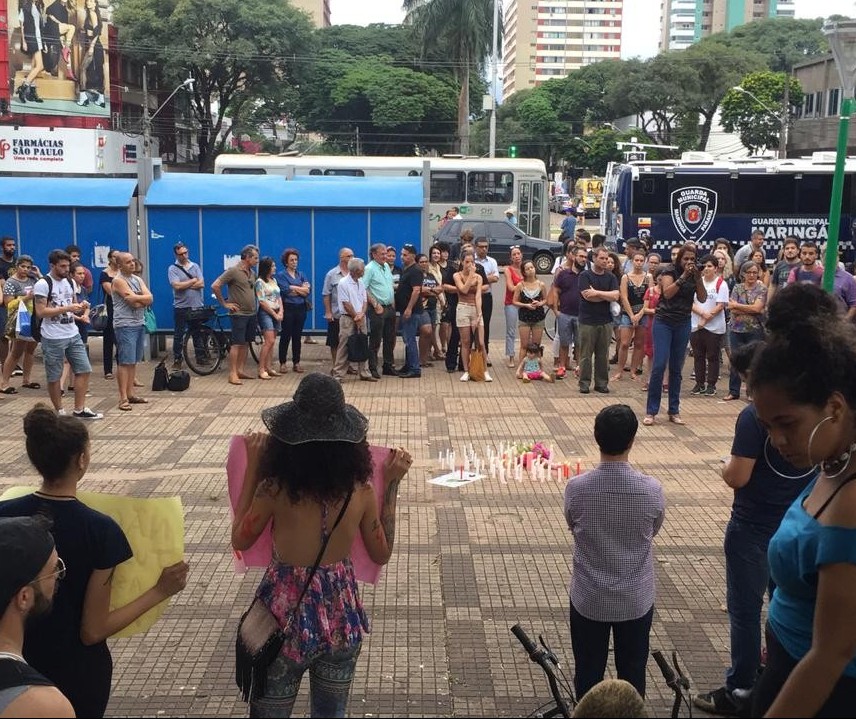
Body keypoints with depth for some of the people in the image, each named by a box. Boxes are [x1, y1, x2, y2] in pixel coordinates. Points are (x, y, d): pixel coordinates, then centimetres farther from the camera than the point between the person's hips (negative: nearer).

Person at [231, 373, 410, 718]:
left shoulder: (275, 489, -20)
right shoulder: (361, 489, -13)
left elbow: (239, 541, -2)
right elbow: (382, 553, 2)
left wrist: (252, 468, -1)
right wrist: (392, 483, 3)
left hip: (286, 616, -2)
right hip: (342, 615, 3)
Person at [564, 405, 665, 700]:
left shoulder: (576, 488, -19)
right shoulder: (652, 490, -18)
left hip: (588, 599, 0)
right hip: (636, 600, 0)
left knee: (588, 675, 17)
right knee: (632, 675, 18)